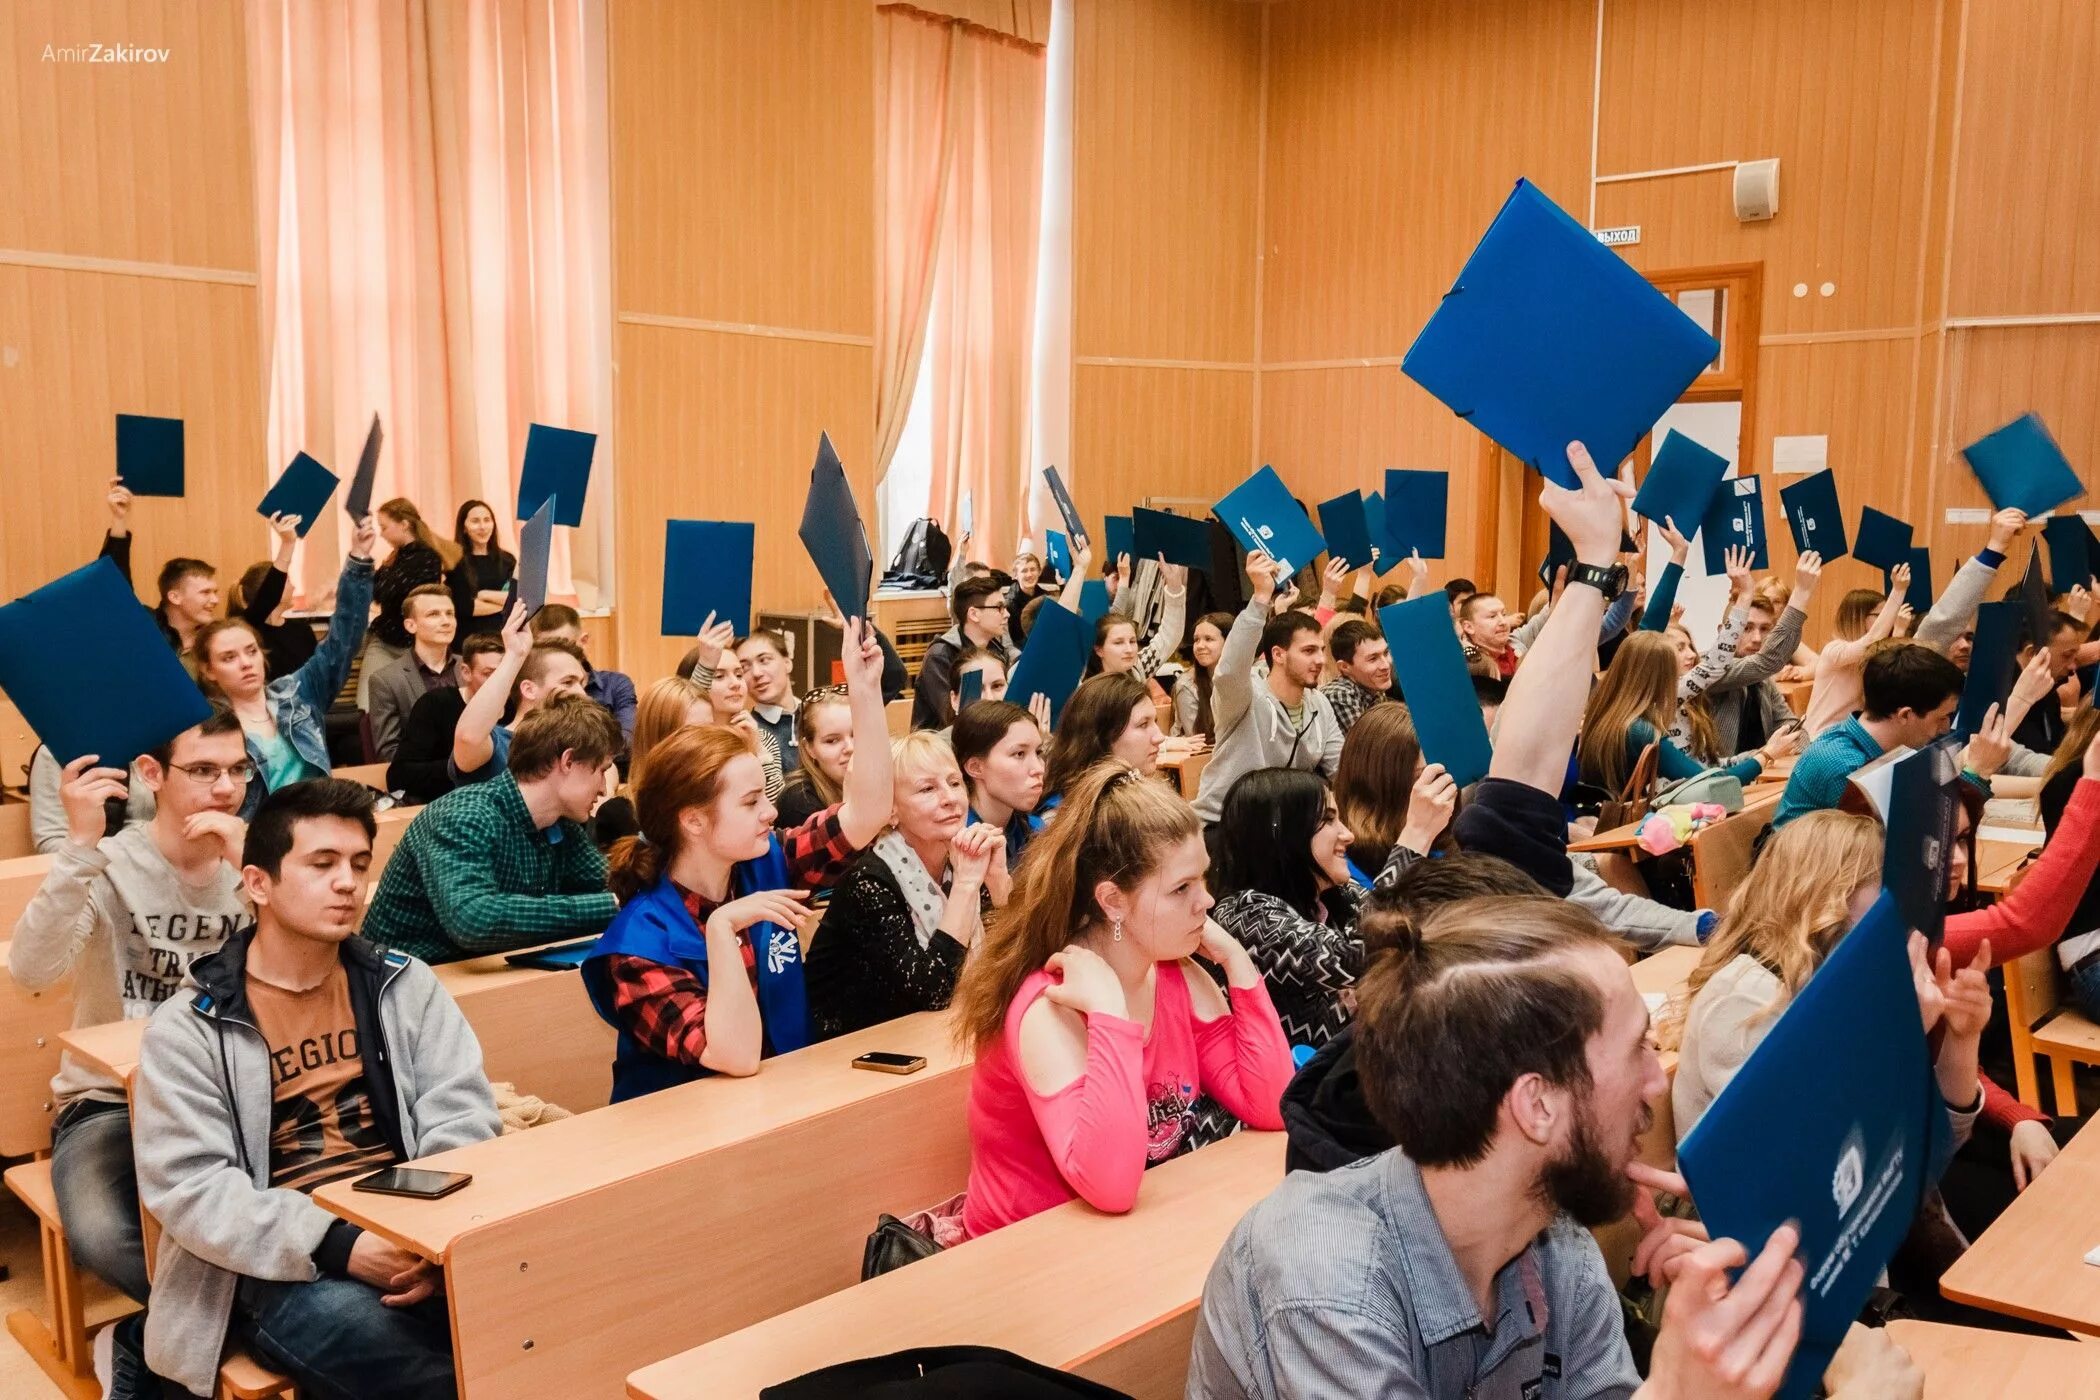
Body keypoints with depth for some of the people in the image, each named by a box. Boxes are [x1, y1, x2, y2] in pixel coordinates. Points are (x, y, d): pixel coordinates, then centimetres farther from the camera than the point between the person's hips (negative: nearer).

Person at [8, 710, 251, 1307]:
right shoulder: (109, 866, -7)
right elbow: (31, 973, -24)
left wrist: (251, 869, -24)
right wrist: (80, 846, -31)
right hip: (110, 1101, -2)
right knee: (102, 1236, -32)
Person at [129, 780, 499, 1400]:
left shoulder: (405, 984, 10)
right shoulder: (187, 1029, 2)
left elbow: (463, 1118, 4)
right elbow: (189, 1186, -7)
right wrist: (336, 1246, -20)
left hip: (408, 1231, 2)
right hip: (282, 1265, -2)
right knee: (354, 1325, -33)